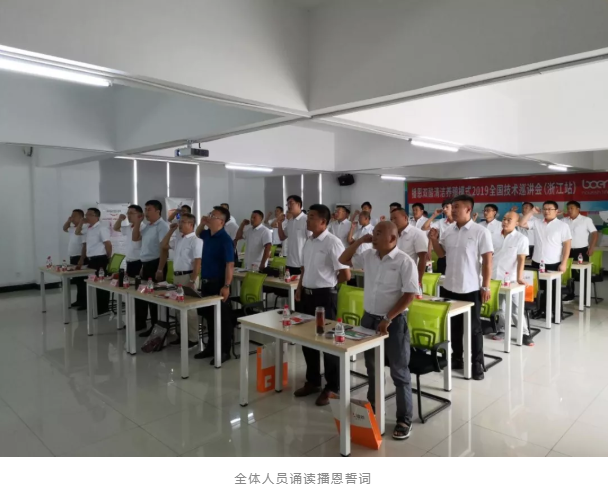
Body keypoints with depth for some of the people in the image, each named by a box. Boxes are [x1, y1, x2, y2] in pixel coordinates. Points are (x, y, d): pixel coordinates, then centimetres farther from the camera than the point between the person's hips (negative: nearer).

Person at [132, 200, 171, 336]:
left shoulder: (162, 226, -14)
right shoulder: (146, 226, 14)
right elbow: (134, 238, 22)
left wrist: (160, 269, -24)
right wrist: (137, 222, 7)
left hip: (155, 264, -9)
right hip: (146, 264, 9)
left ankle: (156, 327, 8)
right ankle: (140, 322, 27)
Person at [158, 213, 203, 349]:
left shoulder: (195, 240, -13)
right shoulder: (178, 238, 12)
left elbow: (198, 263, -18)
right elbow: (163, 245, 21)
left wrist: (192, 281, -21)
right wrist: (171, 230, 10)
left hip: (187, 276, -9)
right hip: (176, 276, 9)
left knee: (189, 308, -2)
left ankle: (193, 338, 6)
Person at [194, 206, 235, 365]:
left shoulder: (225, 239, -17)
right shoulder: (207, 234, 7)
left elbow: (230, 265, -20)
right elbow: (198, 233, 32)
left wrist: (226, 286, -25)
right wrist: (202, 223, 9)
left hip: (218, 283, -8)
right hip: (206, 282, 8)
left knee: (222, 318, 2)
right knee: (209, 316, 17)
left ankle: (225, 351, 13)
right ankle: (211, 347, 29)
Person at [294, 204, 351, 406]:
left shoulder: (332, 242, -16)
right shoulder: (308, 241, 9)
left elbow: (346, 274, -17)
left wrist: (328, 284, -1)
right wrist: (300, 289, 9)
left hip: (325, 295, -8)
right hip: (307, 294, 8)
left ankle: (332, 387, 18)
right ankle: (313, 381, 31)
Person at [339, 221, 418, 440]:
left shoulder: (404, 261, -14)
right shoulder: (369, 255, 3)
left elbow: (409, 295, -16)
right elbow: (343, 260, 12)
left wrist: (388, 319, -19)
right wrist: (360, 241, -2)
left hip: (394, 322, -6)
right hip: (368, 318, 6)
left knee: (399, 373, 6)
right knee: (372, 368, 19)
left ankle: (404, 420, 20)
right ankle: (372, 411, 37)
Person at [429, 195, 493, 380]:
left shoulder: (480, 232, -11)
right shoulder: (448, 231, 4)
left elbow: (488, 260, -11)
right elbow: (441, 254, 13)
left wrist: (486, 286, -13)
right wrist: (434, 240, -6)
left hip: (471, 289, -5)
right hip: (449, 288, 5)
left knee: (474, 328, 6)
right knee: (453, 325, 15)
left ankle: (478, 364, 19)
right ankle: (457, 358, 30)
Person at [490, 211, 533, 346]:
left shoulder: (521, 238, -4)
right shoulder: (495, 236, 7)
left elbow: (521, 259, -10)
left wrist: (519, 278, -18)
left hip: (510, 279, -4)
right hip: (494, 277, 4)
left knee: (515, 308, 0)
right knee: (498, 306, 12)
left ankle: (524, 333, 12)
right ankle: (501, 330, 24)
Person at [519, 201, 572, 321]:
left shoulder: (563, 226, -5)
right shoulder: (536, 222, 6)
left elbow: (567, 245, -7)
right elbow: (522, 224, 1)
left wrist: (564, 263, -12)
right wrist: (532, 212, -2)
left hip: (553, 264, -4)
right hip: (537, 262, 4)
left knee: (554, 290, 4)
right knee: (540, 288, 13)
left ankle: (557, 314, 13)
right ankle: (542, 310, 25)